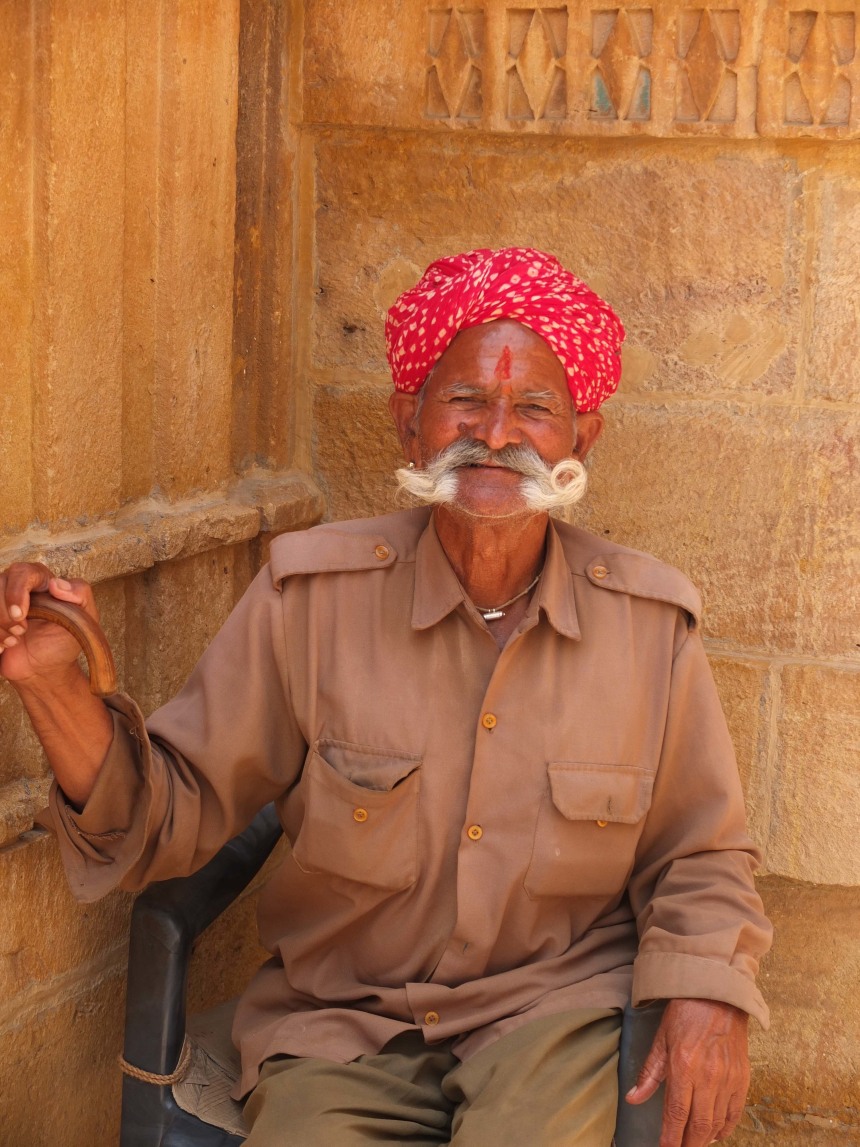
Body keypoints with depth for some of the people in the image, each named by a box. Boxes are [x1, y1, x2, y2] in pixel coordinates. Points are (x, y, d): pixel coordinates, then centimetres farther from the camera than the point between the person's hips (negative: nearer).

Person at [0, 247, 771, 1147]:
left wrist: (705, 996, -6)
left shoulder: (650, 623, 0)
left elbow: (699, 859, 12)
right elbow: (177, 815, -2)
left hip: (556, 1012, 0)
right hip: (342, 1030, 0)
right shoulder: (311, 594, -4)